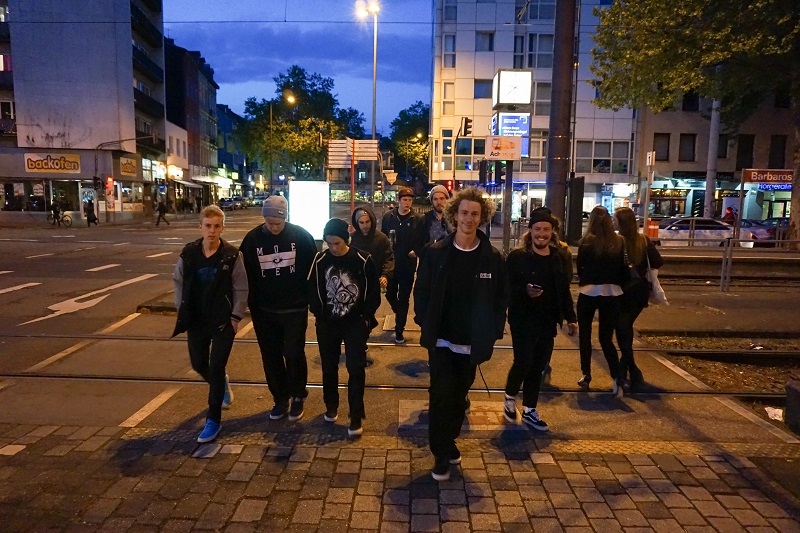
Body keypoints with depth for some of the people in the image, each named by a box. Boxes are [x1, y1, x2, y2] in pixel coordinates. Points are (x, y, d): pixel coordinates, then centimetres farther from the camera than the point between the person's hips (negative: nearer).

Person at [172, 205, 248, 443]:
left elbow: (241, 289, -7)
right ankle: (222, 385, 49)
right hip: (196, 320, 4)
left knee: (216, 369, -4)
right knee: (199, 365, 16)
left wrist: (236, 316, -10)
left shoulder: (232, 255, -12)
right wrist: (182, 310, 5)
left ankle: (213, 420, 11)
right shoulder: (188, 253, -3)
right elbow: (179, 282, 9)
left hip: (224, 321, -4)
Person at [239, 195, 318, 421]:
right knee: (271, 357, 11)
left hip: (295, 309, -2)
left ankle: (297, 397, 23)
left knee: (294, 353, 2)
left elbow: (313, 269, -1)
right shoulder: (252, 238, -3)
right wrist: (252, 304, 0)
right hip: (264, 310, 3)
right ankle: (280, 399, 27)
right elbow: (245, 274, 3)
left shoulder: (301, 235, -8)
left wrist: (311, 298, -1)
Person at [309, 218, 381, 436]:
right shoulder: (320, 260, -4)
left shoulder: (363, 260, -10)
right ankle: (331, 406, 36)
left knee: (356, 369, -4)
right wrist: (320, 316, -1)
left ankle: (356, 417, 8)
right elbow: (313, 291, 5)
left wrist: (365, 317, -7)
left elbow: (374, 292, -3)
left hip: (356, 323, -2)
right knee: (329, 367, 14)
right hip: (327, 324, 3)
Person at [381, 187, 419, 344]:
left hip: (408, 265, -2)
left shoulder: (416, 219, -4)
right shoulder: (388, 217, 1)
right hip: (391, 264, 2)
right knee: (390, 293, 13)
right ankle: (399, 313, 45)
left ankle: (399, 330, 16)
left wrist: (416, 251, -18)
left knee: (404, 298, 5)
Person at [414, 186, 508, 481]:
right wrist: (425, 325, -4)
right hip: (441, 340, -1)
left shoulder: (493, 258, -3)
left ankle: (448, 443, 38)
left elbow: (501, 298, 2)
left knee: (458, 396, 16)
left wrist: (493, 332, -3)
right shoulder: (435, 252, -5)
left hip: (472, 343, 2)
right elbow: (422, 291, 0)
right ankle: (442, 455, 14)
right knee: (441, 396, -2)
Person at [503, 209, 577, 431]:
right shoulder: (517, 256, -9)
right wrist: (524, 292, -28)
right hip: (523, 322, -5)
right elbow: (507, 288, -12)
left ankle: (529, 411, 26)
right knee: (523, 363, -7)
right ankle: (510, 399, 23)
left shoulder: (558, 258, 7)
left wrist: (570, 318, 10)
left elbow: (564, 291, 12)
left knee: (538, 367, 11)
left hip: (547, 323, 5)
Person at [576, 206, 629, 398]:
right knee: (606, 337, 10)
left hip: (589, 292, -2)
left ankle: (586, 376, 19)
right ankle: (617, 377, -7)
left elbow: (580, 268, 0)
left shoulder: (587, 242, -8)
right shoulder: (619, 242, -1)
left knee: (585, 334, 16)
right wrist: (619, 284, 17)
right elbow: (624, 269, 3)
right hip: (612, 293, 3)